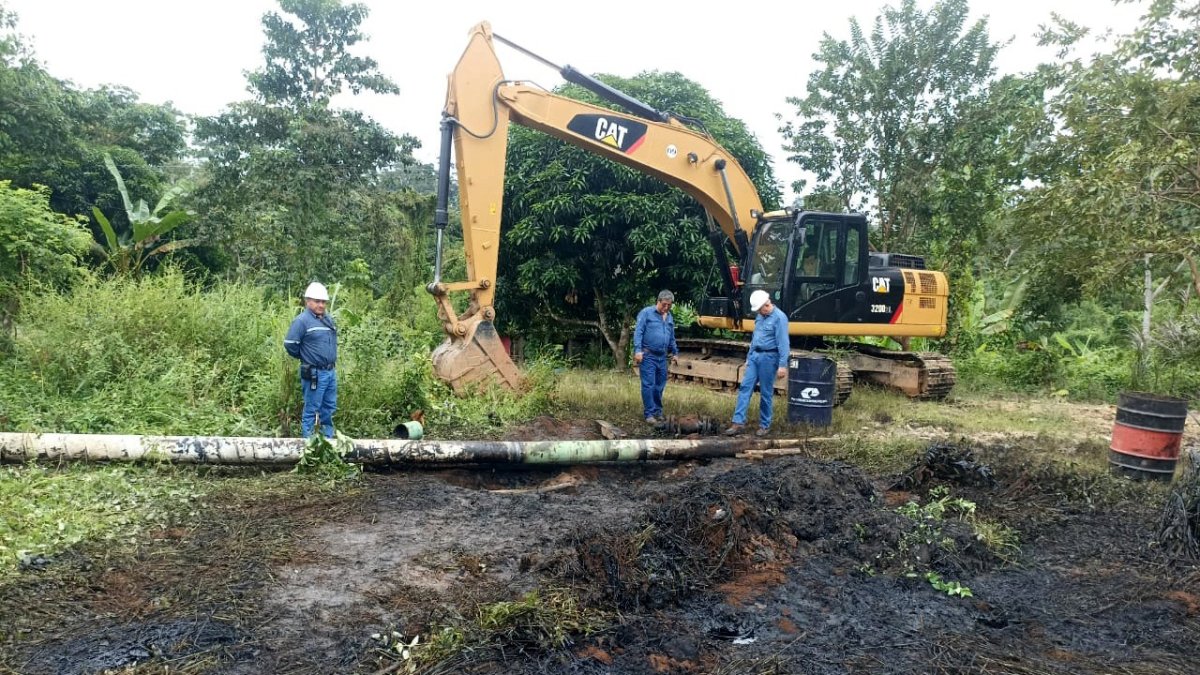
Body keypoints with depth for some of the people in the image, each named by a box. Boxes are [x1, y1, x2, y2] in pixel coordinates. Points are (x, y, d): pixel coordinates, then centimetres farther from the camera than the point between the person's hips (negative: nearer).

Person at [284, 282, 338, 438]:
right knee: (311, 410, 0)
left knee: (329, 408, 14)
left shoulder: (328, 319, 12)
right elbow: (289, 344, -13)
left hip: (331, 372, 7)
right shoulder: (303, 320, -12)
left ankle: (328, 438, 25)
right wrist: (305, 357, 0)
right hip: (315, 373, -7)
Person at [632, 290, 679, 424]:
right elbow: (638, 332, -9)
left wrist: (675, 353, 22)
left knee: (660, 385, 10)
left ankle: (658, 411, 21)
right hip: (648, 356, -6)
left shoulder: (670, 318, 17)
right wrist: (638, 350, -17)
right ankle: (649, 413, 0)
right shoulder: (646, 313, -4)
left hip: (662, 357, 6)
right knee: (649, 385, -6)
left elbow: (672, 338, 26)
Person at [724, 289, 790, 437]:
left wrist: (782, 365, -20)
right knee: (745, 387, 0)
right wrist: (749, 356, 21)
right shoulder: (760, 316, 13)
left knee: (766, 393, 2)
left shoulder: (779, 317, -12)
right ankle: (738, 422, -1)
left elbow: (783, 343, -16)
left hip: (769, 357, -7)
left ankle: (764, 425, 15)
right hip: (755, 355, 7)